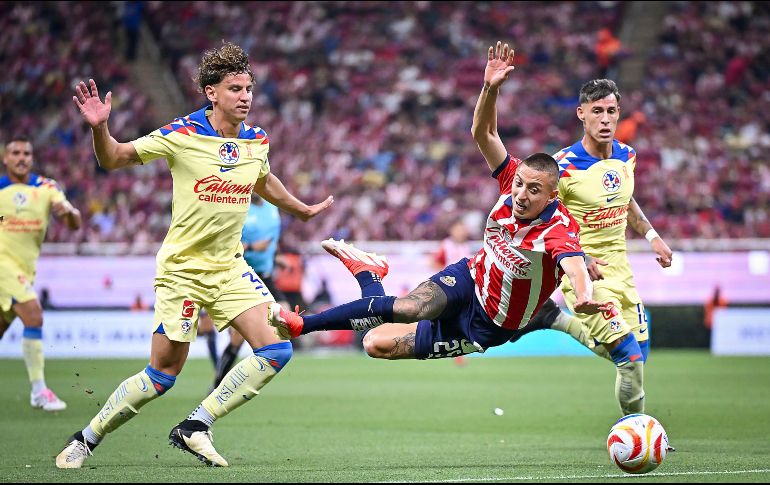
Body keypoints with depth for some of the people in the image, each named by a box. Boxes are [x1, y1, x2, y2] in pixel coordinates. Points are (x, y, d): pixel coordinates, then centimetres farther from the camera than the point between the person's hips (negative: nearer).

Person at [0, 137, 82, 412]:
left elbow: (74, 225, -5)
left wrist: (68, 210, -26)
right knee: (33, 316, -21)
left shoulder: (46, 188, 5)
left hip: (26, 269, 5)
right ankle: (39, 392, -20)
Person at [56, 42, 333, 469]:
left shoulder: (256, 140, 3)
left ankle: (196, 427, -4)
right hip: (183, 268, -5)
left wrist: (301, 210, 38)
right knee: (162, 374, -3)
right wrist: (99, 127, -26)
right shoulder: (183, 135, -13)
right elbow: (113, 160, -7)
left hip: (229, 265, 5)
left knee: (275, 350, -12)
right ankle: (86, 439, 16)